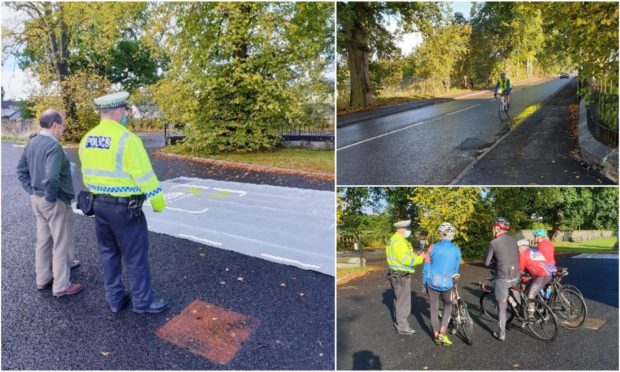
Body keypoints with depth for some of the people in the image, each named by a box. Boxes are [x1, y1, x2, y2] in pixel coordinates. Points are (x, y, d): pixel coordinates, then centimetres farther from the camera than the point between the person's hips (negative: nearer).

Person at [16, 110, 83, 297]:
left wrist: (32, 191, 12)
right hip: (56, 202, -9)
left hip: (37, 200, 9)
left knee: (43, 241, 20)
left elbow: (21, 170, 12)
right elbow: (51, 177, -32)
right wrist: (51, 197, -17)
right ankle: (61, 286, 13)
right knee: (61, 244, 3)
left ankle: (42, 279, 33)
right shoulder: (53, 145, -23)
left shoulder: (32, 143, 6)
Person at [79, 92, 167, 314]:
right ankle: (143, 301, 17)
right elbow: (145, 175, -17)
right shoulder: (126, 139, -19)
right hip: (125, 207, -7)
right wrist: (158, 202, -7)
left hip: (99, 204, 8)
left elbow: (87, 174, 12)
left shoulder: (87, 139, 4)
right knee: (136, 256, 5)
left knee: (109, 253, 18)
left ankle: (115, 298, 29)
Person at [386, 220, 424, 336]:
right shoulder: (399, 241, -20)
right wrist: (419, 259, -16)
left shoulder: (394, 239, 13)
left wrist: (412, 256, 8)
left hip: (397, 274, 11)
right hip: (401, 276, -11)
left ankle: (398, 322, 34)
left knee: (399, 299, 22)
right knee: (403, 301, -1)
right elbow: (405, 259, -27)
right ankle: (403, 327, 9)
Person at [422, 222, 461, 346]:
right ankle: (442, 333, 12)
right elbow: (456, 269, 10)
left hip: (432, 282, 0)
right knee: (448, 307, 23)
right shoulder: (457, 250, -2)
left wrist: (424, 283, 11)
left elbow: (426, 267, -1)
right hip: (447, 283, 0)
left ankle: (436, 336, 21)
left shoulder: (433, 247, -5)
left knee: (434, 309, 14)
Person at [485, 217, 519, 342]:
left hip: (502, 279, -5)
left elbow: (486, 263, -6)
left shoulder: (494, 243, -12)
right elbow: (516, 258, 17)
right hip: (515, 277, 5)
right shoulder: (513, 240, 6)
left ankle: (501, 334, 15)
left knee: (502, 308, 7)